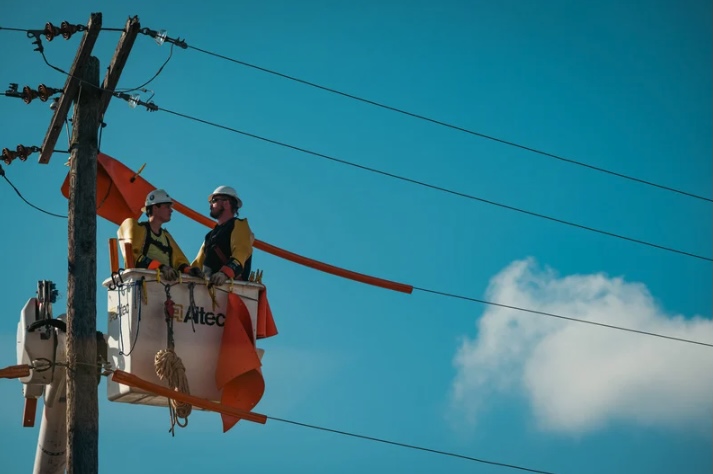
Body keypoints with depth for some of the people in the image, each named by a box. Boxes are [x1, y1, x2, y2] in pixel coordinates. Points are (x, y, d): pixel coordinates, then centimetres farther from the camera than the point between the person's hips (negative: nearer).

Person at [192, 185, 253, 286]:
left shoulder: (239, 226, 5)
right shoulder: (211, 235, 31)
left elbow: (240, 254, -13)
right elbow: (199, 262, 27)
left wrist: (225, 273, -31)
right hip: (209, 284, 7)